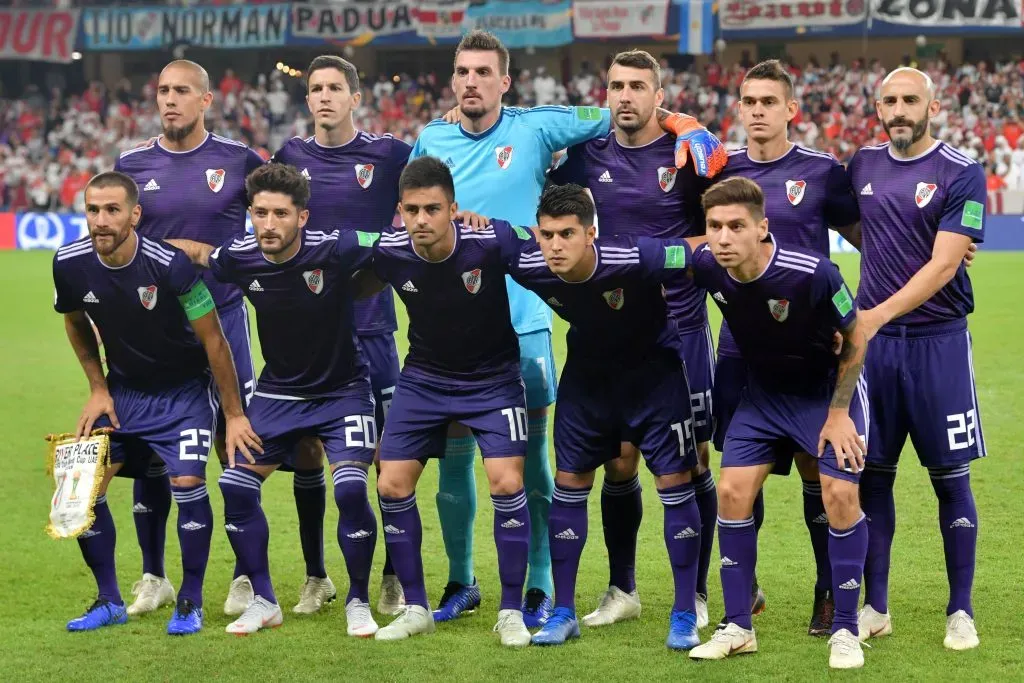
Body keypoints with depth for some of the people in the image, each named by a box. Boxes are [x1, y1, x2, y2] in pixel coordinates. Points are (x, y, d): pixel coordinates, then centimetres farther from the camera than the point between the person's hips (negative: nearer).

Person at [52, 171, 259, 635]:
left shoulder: (170, 265, -28)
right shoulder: (70, 265, -15)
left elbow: (213, 340, -17)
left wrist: (234, 414, -13)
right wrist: (98, 389, 3)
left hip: (185, 390, -4)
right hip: (122, 389, 4)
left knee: (187, 482, -20)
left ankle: (190, 603, -1)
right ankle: (109, 601, 13)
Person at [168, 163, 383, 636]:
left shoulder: (332, 250, -25)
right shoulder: (240, 258, -14)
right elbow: (197, 252, 8)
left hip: (341, 389, -4)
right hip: (278, 391, 4)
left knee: (350, 489, -20)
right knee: (234, 487, -6)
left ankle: (358, 602, 2)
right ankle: (263, 601, 12)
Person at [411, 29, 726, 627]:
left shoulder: (535, 128, -2)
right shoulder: (432, 140, 6)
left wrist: (688, 128, -8)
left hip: (523, 324, -2)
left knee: (532, 460, 0)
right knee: (454, 459, 6)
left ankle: (541, 590, 9)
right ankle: (460, 584, 21)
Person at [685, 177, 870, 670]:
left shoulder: (812, 274, -33)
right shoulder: (706, 267, -21)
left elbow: (854, 340, -17)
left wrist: (839, 413, -14)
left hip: (829, 389, -4)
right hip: (763, 392, 4)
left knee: (840, 495, -14)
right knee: (732, 491, -5)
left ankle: (845, 630, 0)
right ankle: (738, 628, 6)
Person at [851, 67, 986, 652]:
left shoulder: (961, 174, -8)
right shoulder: (862, 165, 8)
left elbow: (943, 264, -15)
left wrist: (881, 314, -25)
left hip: (938, 341, -4)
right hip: (872, 340, 4)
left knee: (951, 479, 0)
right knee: (872, 475, 6)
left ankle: (961, 612, 9)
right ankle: (875, 607, 15)